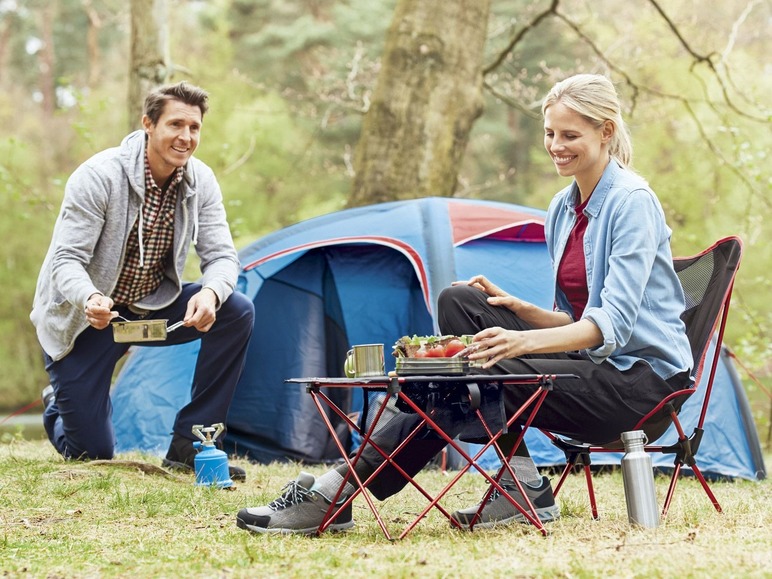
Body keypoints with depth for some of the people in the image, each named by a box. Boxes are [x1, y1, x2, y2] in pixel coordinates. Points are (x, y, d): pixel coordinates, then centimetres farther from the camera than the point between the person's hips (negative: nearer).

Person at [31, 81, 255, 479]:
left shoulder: (201, 182, -9)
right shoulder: (98, 176, -24)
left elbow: (221, 256, -13)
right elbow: (67, 260, -26)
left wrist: (210, 293, -38)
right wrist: (90, 299, -48)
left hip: (150, 308, 5)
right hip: (83, 318, -5)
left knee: (237, 312, -21)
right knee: (91, 452, -8)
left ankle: (188, 445, -13)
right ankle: (58, 404, 33)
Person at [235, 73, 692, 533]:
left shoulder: (633, 202, -14)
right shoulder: (563, 210, 11)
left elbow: (614, 321, -24)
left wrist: (525, 341, -38)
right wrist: (518, 308, -2)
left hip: (642, 377, -8)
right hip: (590, 360, 8)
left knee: (485, 374, -26)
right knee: (459, 301, -8)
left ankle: (336, 495, -19)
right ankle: (523, 487, -12)